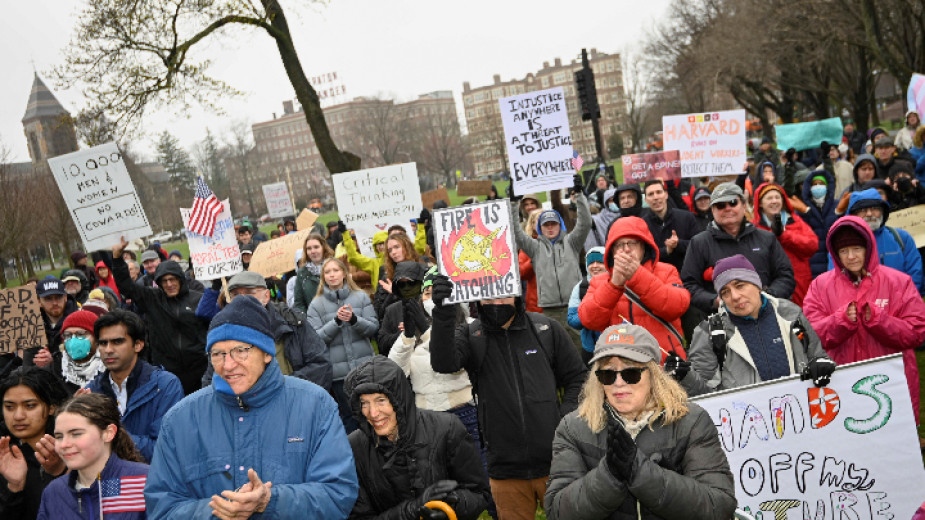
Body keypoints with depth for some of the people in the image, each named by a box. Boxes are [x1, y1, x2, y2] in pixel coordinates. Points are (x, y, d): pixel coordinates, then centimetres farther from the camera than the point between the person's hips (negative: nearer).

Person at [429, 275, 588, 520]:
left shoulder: (547, 329, -1)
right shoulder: (470, 336, -3)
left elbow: (577, 378, 9)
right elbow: (443, 363, -24)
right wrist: (443, 312, -36)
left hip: (556, 464, 1)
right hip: (506, 471, 0)